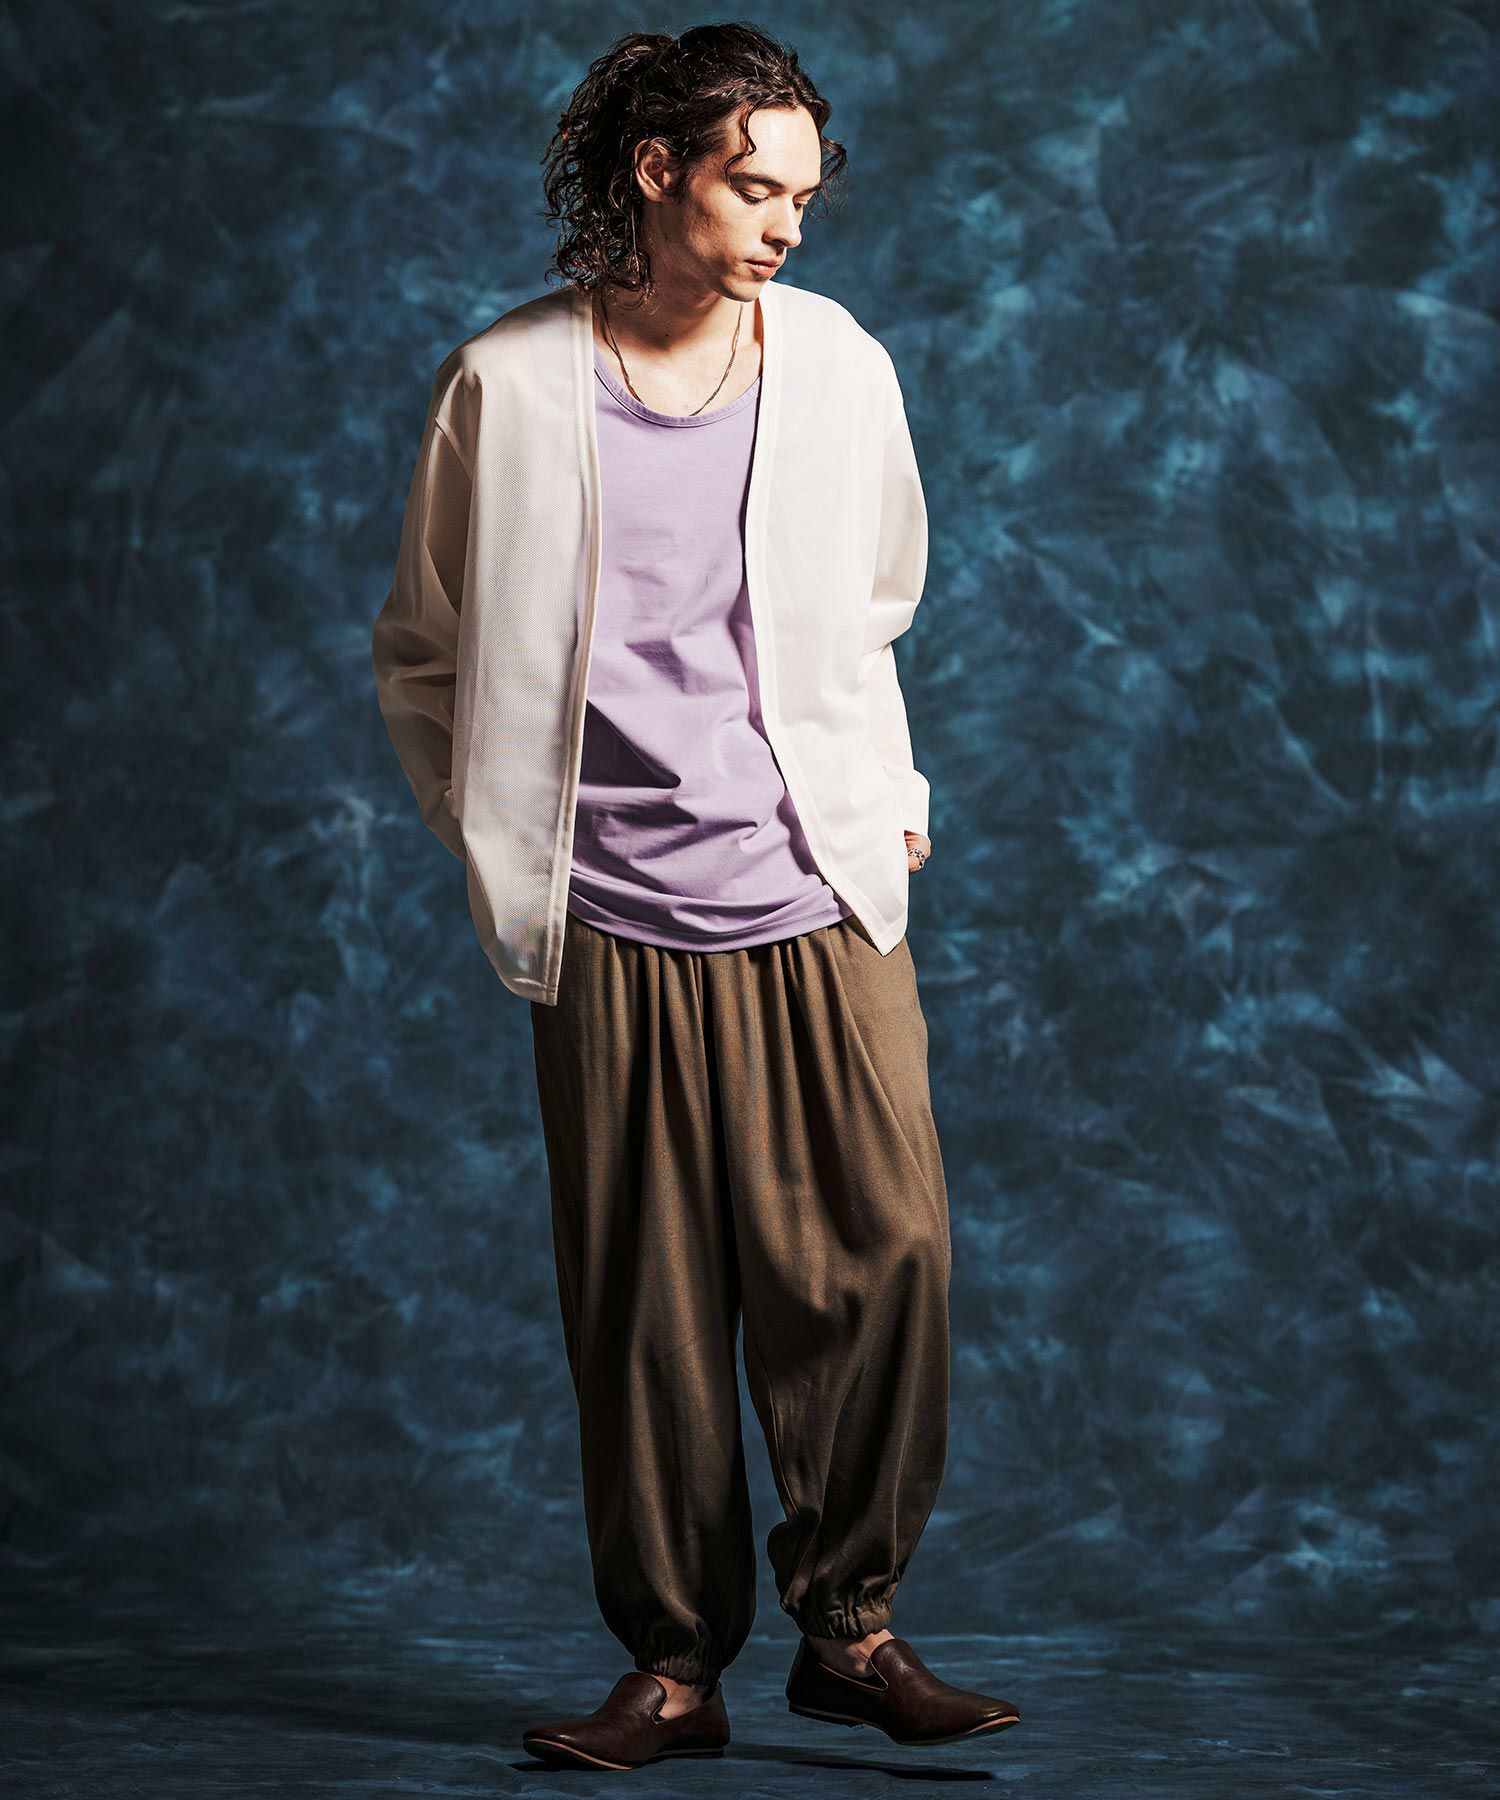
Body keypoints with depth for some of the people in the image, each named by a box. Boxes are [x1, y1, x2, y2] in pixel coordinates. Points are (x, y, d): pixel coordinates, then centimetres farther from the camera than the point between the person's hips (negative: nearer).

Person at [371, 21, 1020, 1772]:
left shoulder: (838, 366, 6)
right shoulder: (506, 387, -1)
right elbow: (422, 654, 10)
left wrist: (887, 799, 13)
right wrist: (501, 850, 7)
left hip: (822, 903, 2)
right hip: (610, 927, -1)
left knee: (882, 1254, -5)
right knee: (643, 1307, 2)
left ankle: (851, 1624, 11)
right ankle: (674, 1664, 14)